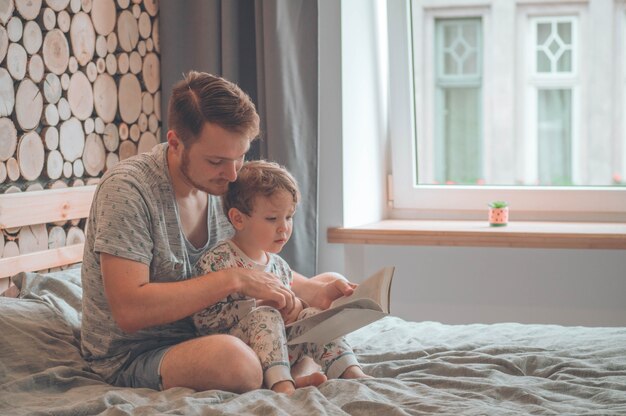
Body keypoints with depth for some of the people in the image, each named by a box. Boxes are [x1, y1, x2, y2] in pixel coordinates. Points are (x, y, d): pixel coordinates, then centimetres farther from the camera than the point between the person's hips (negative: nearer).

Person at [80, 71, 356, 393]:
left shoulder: (221, 185, 1)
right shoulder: (126, 189, -22)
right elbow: (129, 310, -30)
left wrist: (313, 290, -3)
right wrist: (233, 279, -29)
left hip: (200, 334, 8)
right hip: (132, 355, -7)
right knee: (233, 357, -38)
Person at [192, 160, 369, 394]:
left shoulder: (279, 265, 13)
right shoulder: (217, 261, -12)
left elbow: (288, 308, 24)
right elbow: (204, 319, -20)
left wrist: (297, 305, -2)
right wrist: (257, 306, -22)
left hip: (281, 351, 7)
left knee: (312, 315, -10)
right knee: (266, 315, -30)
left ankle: (350, 371, -21)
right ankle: (281, 384, -45)